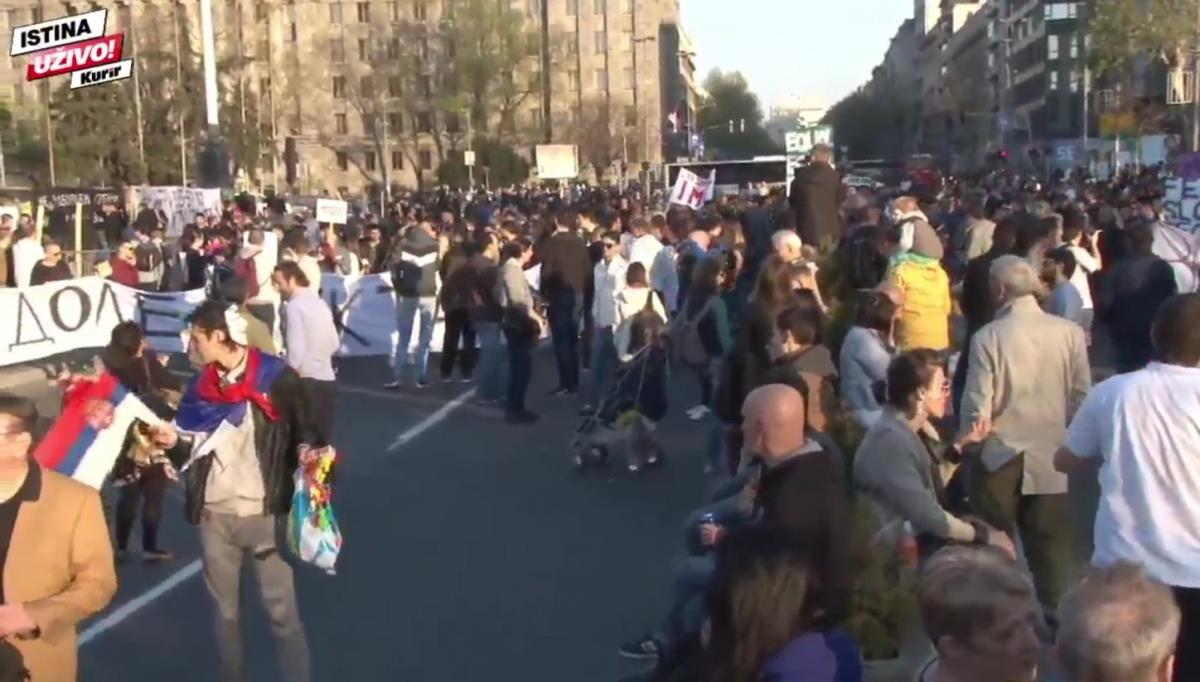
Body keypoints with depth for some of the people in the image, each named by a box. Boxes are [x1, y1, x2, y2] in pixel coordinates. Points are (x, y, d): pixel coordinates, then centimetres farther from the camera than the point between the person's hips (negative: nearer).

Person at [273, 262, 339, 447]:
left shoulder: (294, 306, -11)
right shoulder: (320, 303, 12)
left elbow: (296, 349, -17)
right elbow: (334, 343, 18)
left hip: (307, 382, -7)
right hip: (328, 379, 7)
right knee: (324, 441, 12)